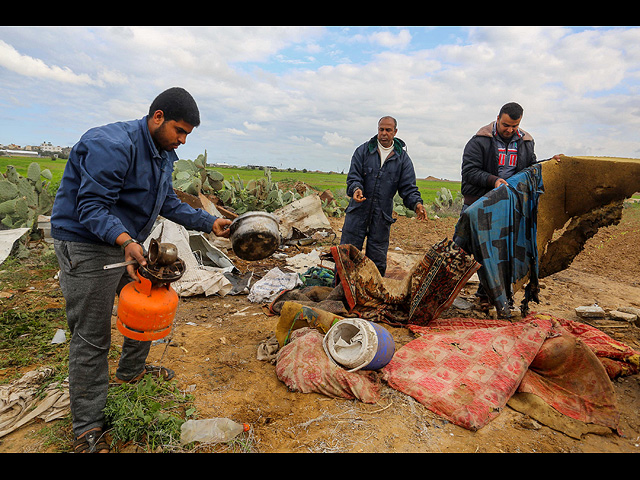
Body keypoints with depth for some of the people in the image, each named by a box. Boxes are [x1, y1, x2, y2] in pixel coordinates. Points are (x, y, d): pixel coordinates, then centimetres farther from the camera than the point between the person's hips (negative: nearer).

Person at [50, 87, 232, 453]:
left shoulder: (163, 154, 8)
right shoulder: (112, 145, -24)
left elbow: (169, 203, 11)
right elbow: (91, 207, -27)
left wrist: (210, 223, 1)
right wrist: (125, 240, -43)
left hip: (128, 244, 9)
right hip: (87, 247, -9)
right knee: (92, 337, -1)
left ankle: (131, 371, 45)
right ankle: (88, 428, 15)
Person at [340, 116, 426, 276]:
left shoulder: (402, 158, 7)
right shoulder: (363, 150, 4)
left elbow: (408, 187, 3)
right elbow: (353, 176, -3)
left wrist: (416, 203, -16)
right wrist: (356, 189, -26)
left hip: (383, 215, 1)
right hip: (358, 210, -1)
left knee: (378, 260, 8)